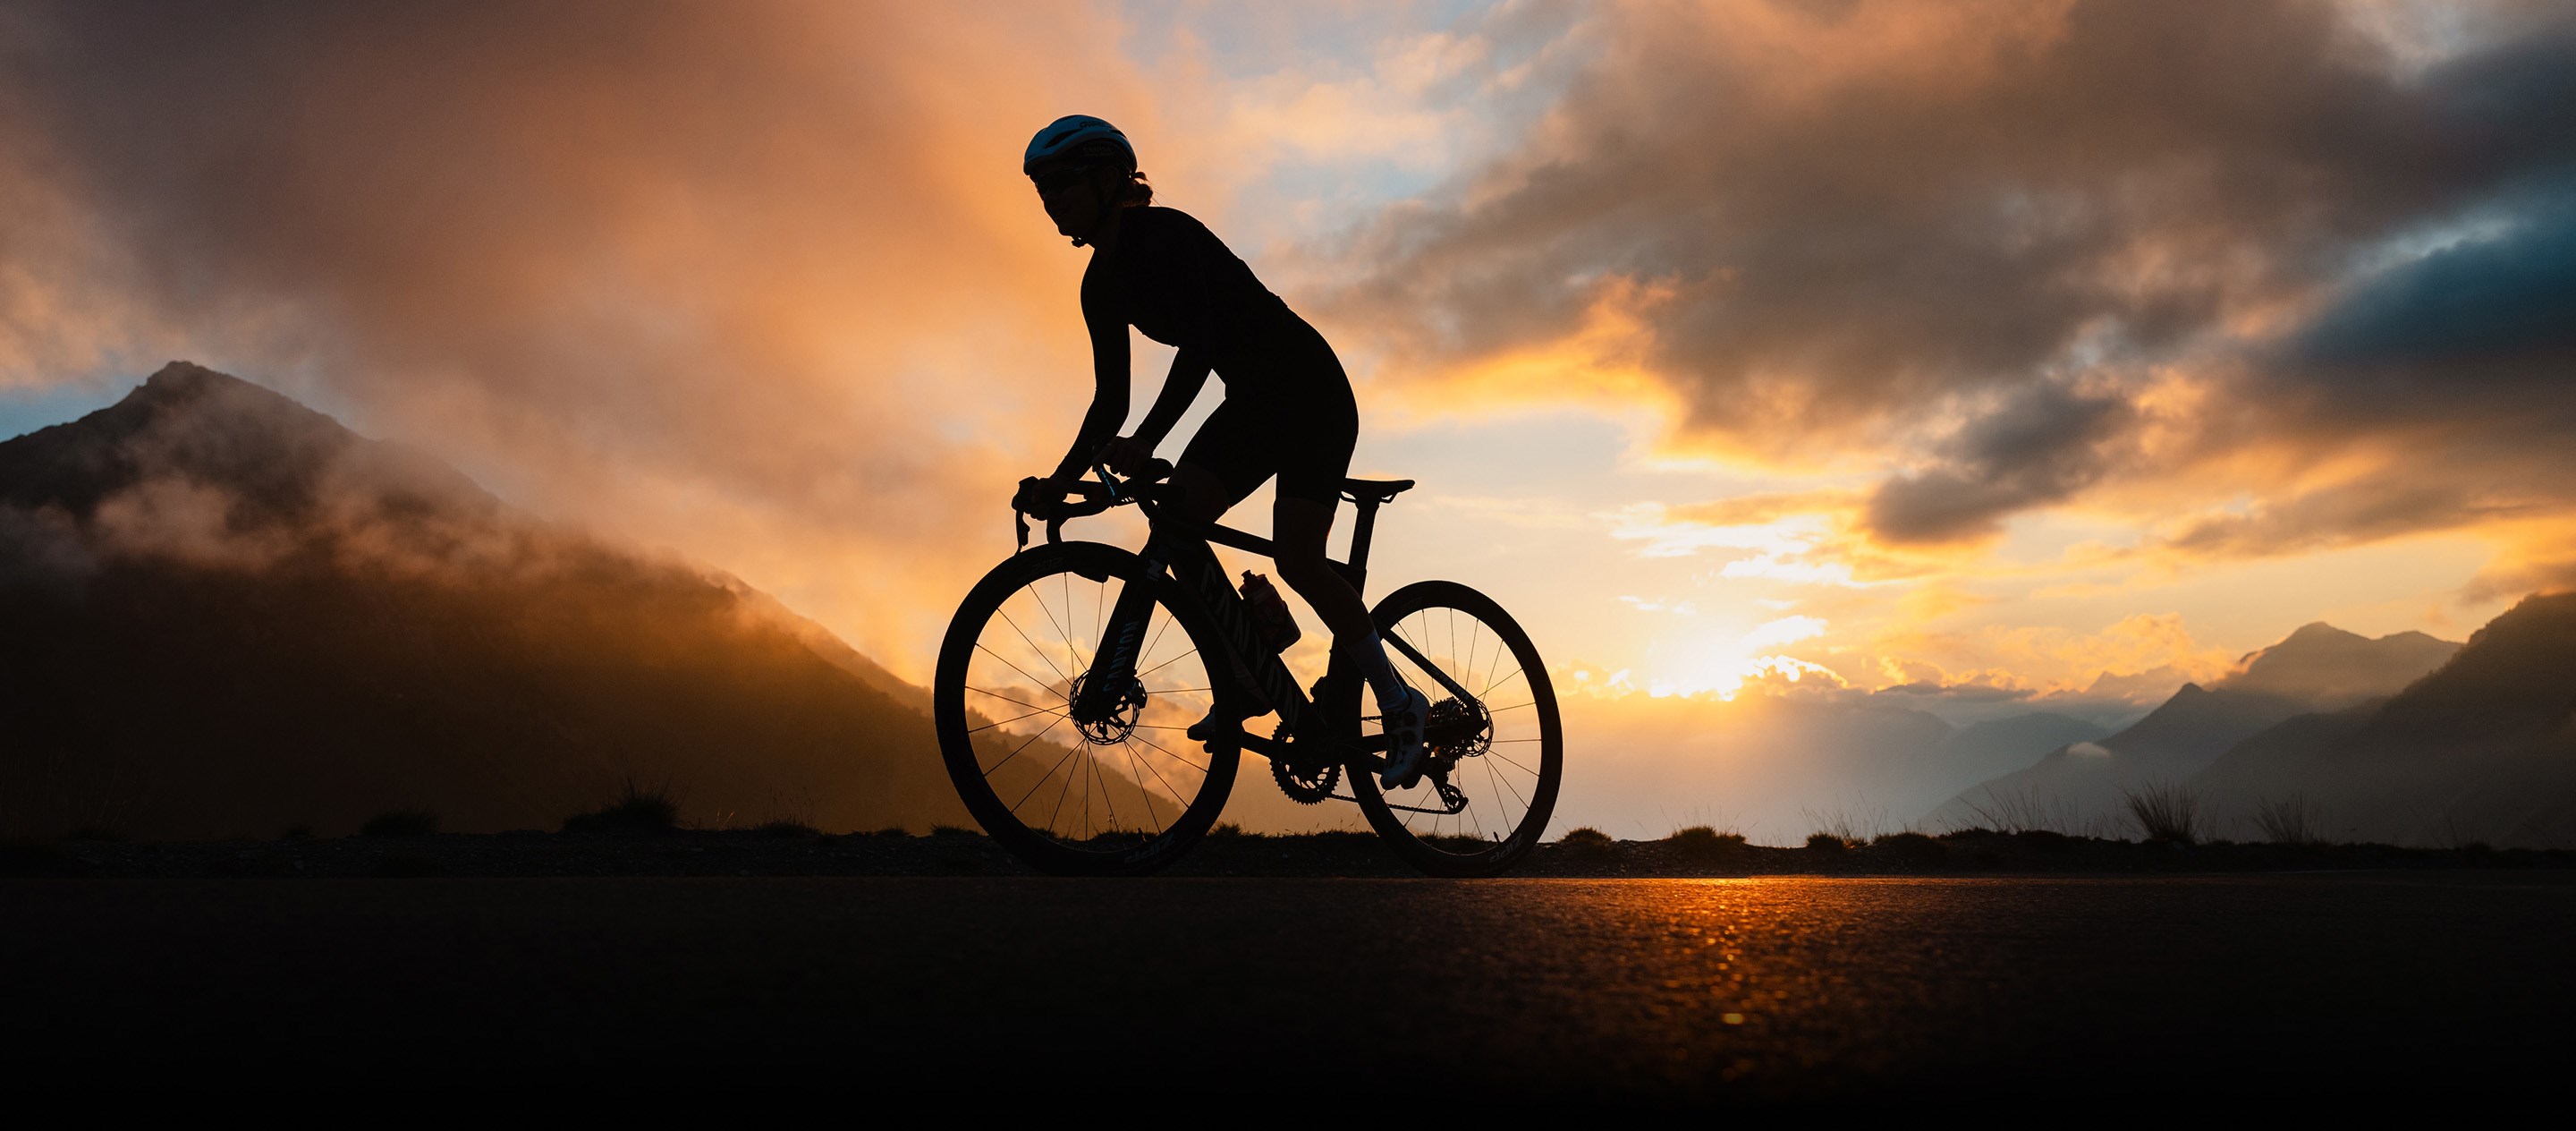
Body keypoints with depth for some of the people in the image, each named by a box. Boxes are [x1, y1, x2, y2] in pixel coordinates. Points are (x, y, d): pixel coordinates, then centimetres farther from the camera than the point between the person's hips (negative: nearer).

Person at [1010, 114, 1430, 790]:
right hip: (1252, 399, 8)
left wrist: (1144, 442, -41)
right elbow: (1111, 398, 6)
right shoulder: (1101, 285, 6)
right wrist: (1060, 481, -6)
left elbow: (1197, 345, -31)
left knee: (1297, 558, -15)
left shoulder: (1163, 233, -19)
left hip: (1310, 390, -8)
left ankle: (1399, 705, 0)